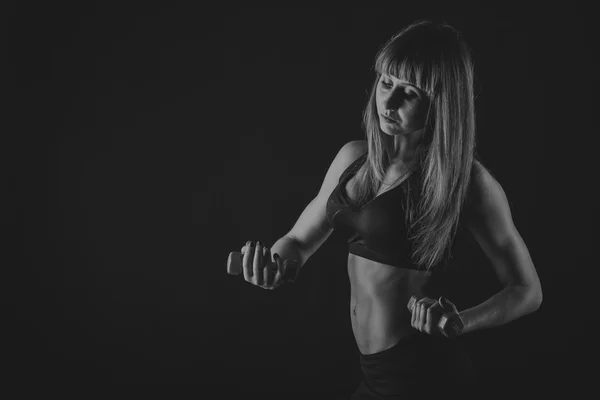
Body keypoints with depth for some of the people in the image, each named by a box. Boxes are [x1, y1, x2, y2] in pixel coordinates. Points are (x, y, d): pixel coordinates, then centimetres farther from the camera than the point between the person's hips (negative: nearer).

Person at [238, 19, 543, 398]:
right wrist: (275, 261, -12)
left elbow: (527, 291, -7)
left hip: (420, 369, -6)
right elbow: (299, 240, 11)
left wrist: (460, 321, -26)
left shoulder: (464, 178, -14)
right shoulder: (354, 156, 3)